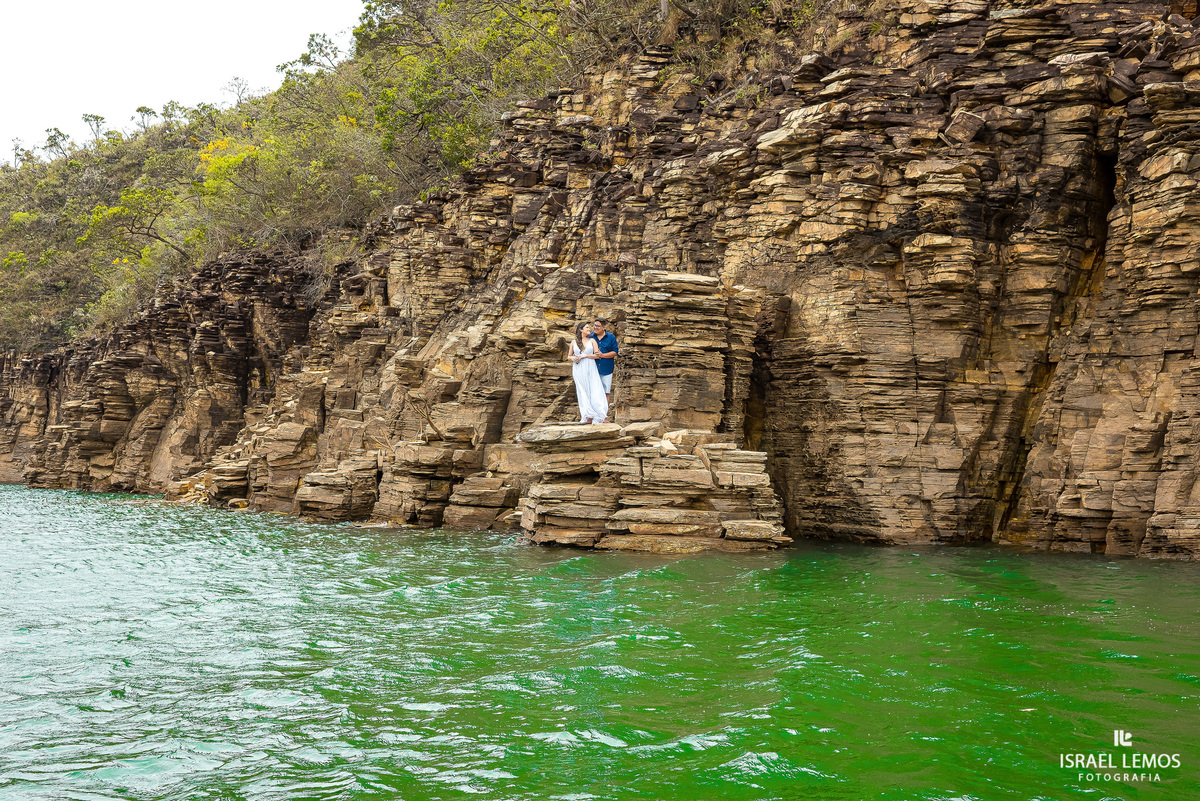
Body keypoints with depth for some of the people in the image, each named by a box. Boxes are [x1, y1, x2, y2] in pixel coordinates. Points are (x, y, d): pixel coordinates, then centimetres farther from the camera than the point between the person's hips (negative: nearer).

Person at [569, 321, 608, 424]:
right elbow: (570, 356, 18)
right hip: (578, 370, 1)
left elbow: (597, 355, 0)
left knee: (594, 391, -9)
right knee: (583, 393, -1)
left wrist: (585, 356, -10)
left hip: (590, 369, -1)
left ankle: (598, 417, -7)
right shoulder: (574, 342, 10)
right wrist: (573, 358, -4)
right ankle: (588, 417, 1)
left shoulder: (592, 341, 7)